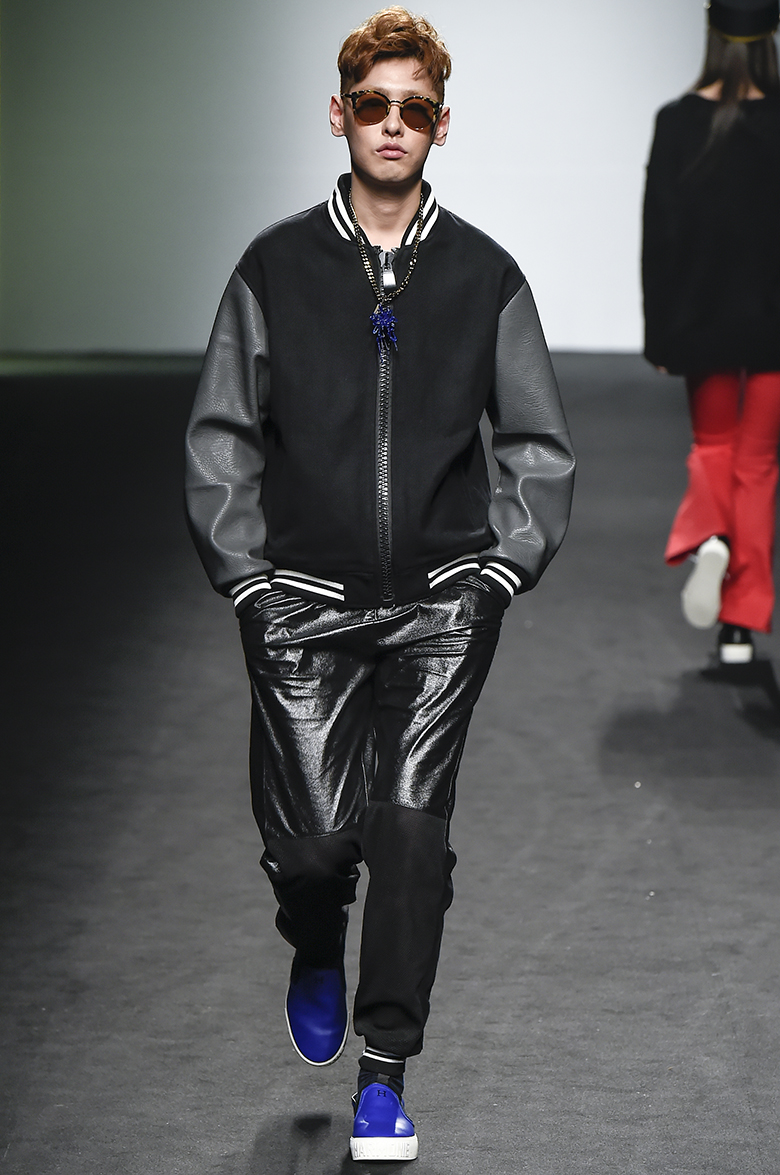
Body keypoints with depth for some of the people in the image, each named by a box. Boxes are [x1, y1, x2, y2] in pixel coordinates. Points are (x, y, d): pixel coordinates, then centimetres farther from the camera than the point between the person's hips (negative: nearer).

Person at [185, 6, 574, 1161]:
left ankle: (386, 1071, 1)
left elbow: (540, 445, 12)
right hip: (304, 600, 0)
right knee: (312, 834, -6)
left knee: (411, 822, -10)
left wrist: (502, 568, 1)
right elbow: (220, 437, 7)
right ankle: (316, 953, 30)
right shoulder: (276, 267, 3)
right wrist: (246, 576, 0)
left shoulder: (484, 274, 5)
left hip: (442, 601, 0)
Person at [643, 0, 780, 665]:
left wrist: (660, 334, 2)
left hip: (703, 315, 1)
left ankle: (708, 538, -11)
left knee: (713, 445, 21)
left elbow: (659, 233, -5)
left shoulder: (678, 123, -7)